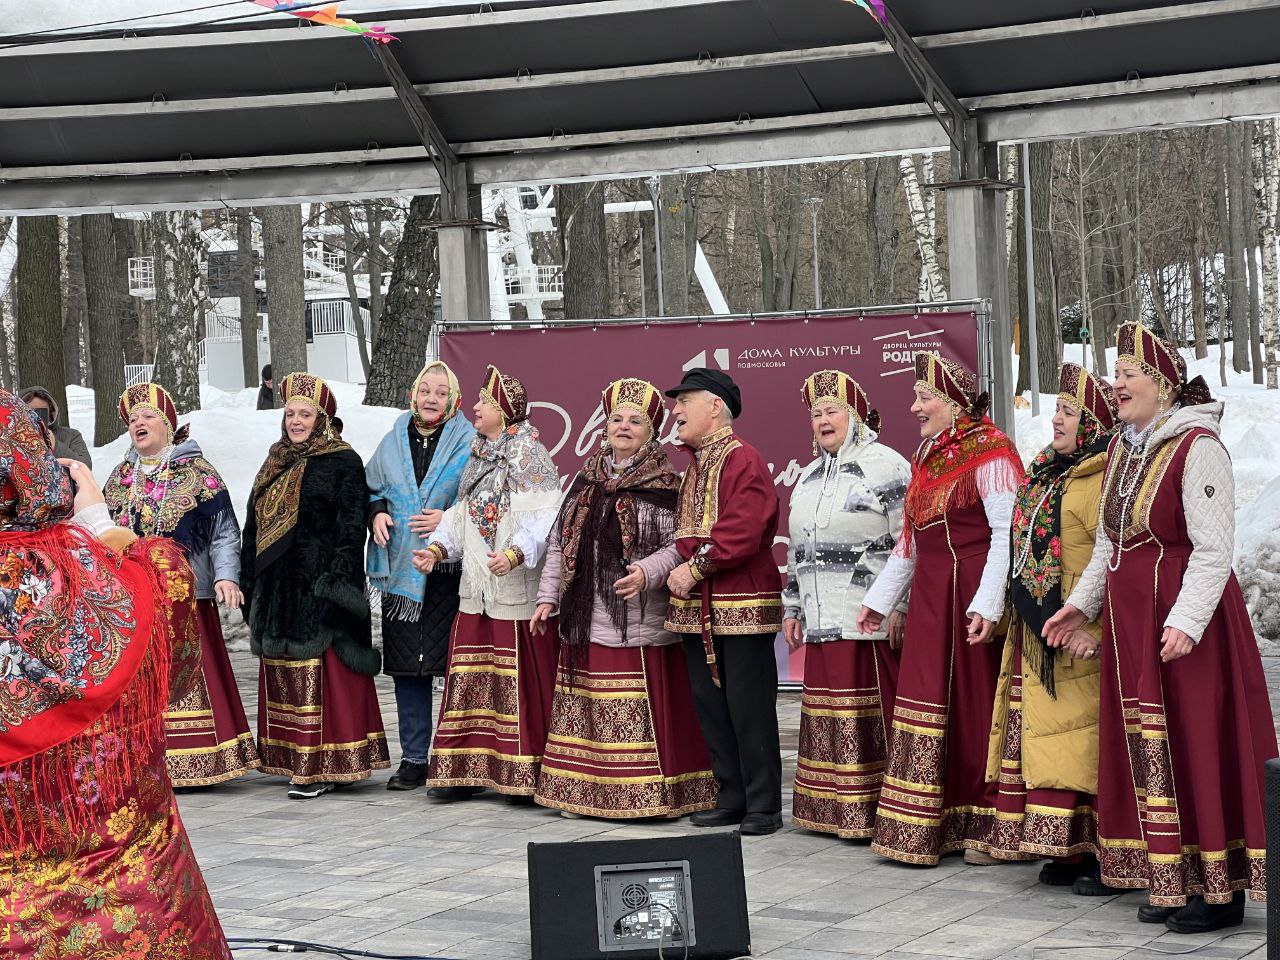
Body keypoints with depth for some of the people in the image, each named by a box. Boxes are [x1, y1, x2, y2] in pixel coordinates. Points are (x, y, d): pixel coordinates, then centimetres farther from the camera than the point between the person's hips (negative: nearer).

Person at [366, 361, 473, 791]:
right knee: (406, 667, 6)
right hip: (402, 571, 4)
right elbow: (370, 488, 23)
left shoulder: (469, 443, -1)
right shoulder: (393, 442, 12)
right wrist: (377, 513, 3)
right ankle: (414, 759, 15)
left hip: (450, 570, -4)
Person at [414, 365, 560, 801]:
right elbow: (461, 516, 19)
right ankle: (466, 769, 15)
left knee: (522, 683, -4)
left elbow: (543, 520, -18)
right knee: (469, 680, 8)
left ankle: (527, 774, 2)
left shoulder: (531, 459, -8)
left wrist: (515, 554, -33)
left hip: (518, 590, -8)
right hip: (476, 588, 8)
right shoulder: (477, 458, 16)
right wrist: (437, 548, 3)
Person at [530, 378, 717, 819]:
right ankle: (587, 789, 16)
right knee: (588, 710, 9)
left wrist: (647, 572, -25)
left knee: (639, 713, -6)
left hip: (640, 621, -5)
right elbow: (558, 542, 16)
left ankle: (647, 792, -1)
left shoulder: (663, 485, -2)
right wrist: (547, 596, 11)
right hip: (586, 620, 5)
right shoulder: (586, 479, 13)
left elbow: (678, 546, -8)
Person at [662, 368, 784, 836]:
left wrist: (696, 568, -19)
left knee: (748, 708, -4)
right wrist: (683, 571, 8)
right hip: (697, 609, 9)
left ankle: (764, 805, 4)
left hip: (741, 608, -9)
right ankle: (732, 797, 20)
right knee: (710, 706, 11)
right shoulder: (695, 464, 17)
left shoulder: (742, 460, -12)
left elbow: (743, 531, -23)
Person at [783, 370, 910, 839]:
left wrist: (898, 607, -16)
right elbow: (797, 549, 26)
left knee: (871, 715, -8)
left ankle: (873, 810, -5)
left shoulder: (885, 465, -5)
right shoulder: (810, 477, 21)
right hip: (823, 620, 8)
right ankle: (833, 809, 13)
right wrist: (792, 607, 21)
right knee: (829, 712, 7)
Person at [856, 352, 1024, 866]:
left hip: (972, 592, -8)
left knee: (976, 705, -2)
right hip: (930, 594, 8)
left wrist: (988, 605, -22)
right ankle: (921, 827, 10)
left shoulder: (989, 452, -8)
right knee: (925, 707, 5)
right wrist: (879, 599, 23)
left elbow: (1006, 533, -15)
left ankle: (984, 824, 8)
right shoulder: (927, 457, 17)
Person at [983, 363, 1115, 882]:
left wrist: (1090, 625, -26)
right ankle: (1067, 850, 16)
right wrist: (1023, 618, 21)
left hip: (1078, 637, -9)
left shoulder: (1105, 478, -13)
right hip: (1036, 632, 9)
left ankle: (1099, 852, -1)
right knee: (1039, 736, 9)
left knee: (1081, 738, -7)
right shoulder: (1047, 473, 17)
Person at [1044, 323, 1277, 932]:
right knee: (1144, 747, 10)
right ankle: (1168, 882, 18)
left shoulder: (1197, 447, -13)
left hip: (1182, 614, -8)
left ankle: (1218, 888, 2)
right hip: (1129, 617, 8)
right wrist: (1081, 603, 15)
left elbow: (1213, 548, -18)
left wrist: (1185, 620, -26)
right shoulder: (1122, 449, 13)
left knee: (1195, 743, -6)